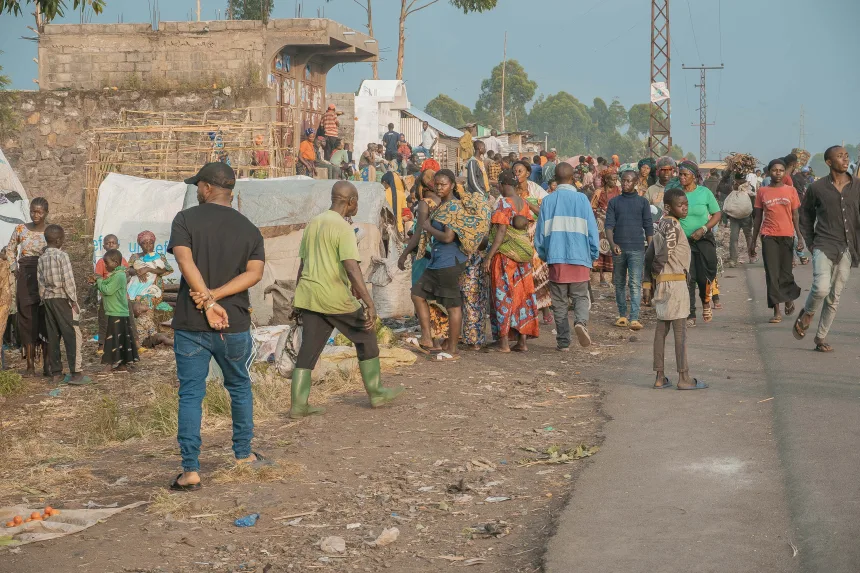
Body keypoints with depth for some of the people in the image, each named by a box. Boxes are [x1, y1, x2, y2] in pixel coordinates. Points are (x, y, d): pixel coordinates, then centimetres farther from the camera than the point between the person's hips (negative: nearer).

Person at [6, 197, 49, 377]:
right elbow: (10, 249, 18)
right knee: (27, 320, 1)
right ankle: (30, 365, 4)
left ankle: (47, 365, 6)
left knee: (46, 321, 0)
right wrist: (14, 268, 9)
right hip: (26, 279, 1)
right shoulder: (21, 230, 4)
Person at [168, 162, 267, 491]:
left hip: (190, 324, -2)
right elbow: (254, 273, -7)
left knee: (190, 395, 3)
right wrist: (215, 296, -12)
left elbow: (185, 261, -17)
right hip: (234, 325, 2)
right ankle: (243, 454, 30)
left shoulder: (186, 219, -2)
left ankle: (191, 471, -2)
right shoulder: (249, 229, 7)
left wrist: (208, 302, -17)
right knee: (240, 387, 21)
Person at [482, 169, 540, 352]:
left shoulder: (503, 203, -12)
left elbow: (501, 232, -18)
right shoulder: (524, 203, 9)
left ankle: (504, 342, -1)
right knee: (522, 295, 9)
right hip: (523, 255, 7)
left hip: (505, 255, -6)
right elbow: (526, 225, 10)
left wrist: (488, 256, -17)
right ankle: (523, 341, 11)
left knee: (503, 296, -1)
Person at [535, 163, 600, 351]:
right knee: (580, 296, 10)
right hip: (580, 258, -1)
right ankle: (581, 321, -19)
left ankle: (563, 342, 9)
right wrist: (593, 255, 10)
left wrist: (543, 255, 18)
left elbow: (540, 232, 5)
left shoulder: (548, 200, 2)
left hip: (556, 258, 1)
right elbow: (592, 230, -1)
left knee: (560, 302, 9)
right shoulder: (582, 199, -1)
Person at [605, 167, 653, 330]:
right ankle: (622, 315, 22)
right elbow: (609, 225, 1)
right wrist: (612, 243, -16)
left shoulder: (642, 202, 6)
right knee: (620, 283, 10)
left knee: (635, 284, -10)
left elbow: (648, 227, 7)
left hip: (637, 249, -2)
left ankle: (634, 319, -15)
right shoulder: (614, 202, 8)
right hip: (618, 249, 2)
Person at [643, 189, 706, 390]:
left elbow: (650, 256, 13)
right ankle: (684, 378, 1)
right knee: (680, 330, -3)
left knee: (661, 329, 9)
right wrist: (657, 272, -5)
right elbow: (663, 255, -23)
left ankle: (660, 377, 12)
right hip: (674, 282, -9)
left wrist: (648, 282, 12)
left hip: (662, 283, 9)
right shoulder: (672, 226, -14)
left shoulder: (662, 225, 14)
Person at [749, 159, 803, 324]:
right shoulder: (762, 192, 5)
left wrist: (799, 237, 1)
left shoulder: (791, 190, 5)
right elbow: (758, 217, 10)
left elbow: (795, 215, 8)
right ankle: (777, 312, -1)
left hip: (787, 236, 0)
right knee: (772, 274, -4)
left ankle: (789, 299, 33)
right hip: (769, 236, 0)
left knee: (785, 272, 4)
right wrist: (753, 241, 9)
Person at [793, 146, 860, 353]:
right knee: (821, 288, -22)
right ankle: (807, 314, 9)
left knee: (834, 296, 7)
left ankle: (821, 337, 20)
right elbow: (805, 214, 12)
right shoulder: (817, 188, -1)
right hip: (824, 246, -3)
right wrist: (810, 242, 6)